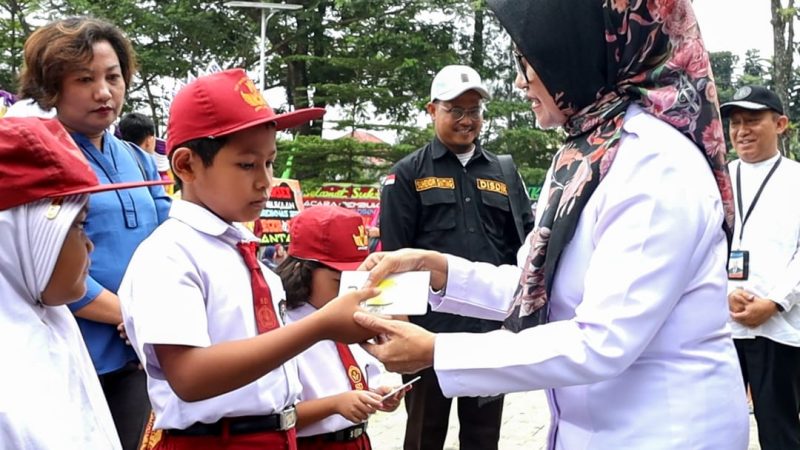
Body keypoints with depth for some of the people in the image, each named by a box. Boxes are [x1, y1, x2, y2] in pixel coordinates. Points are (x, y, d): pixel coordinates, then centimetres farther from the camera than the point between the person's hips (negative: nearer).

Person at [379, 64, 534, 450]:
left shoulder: (504, 173, 12)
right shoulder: (408, 174, 2)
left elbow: (527, 243, 11)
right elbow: (393, 254, -2)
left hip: (493, 329, 3)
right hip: (431, 330, -3)